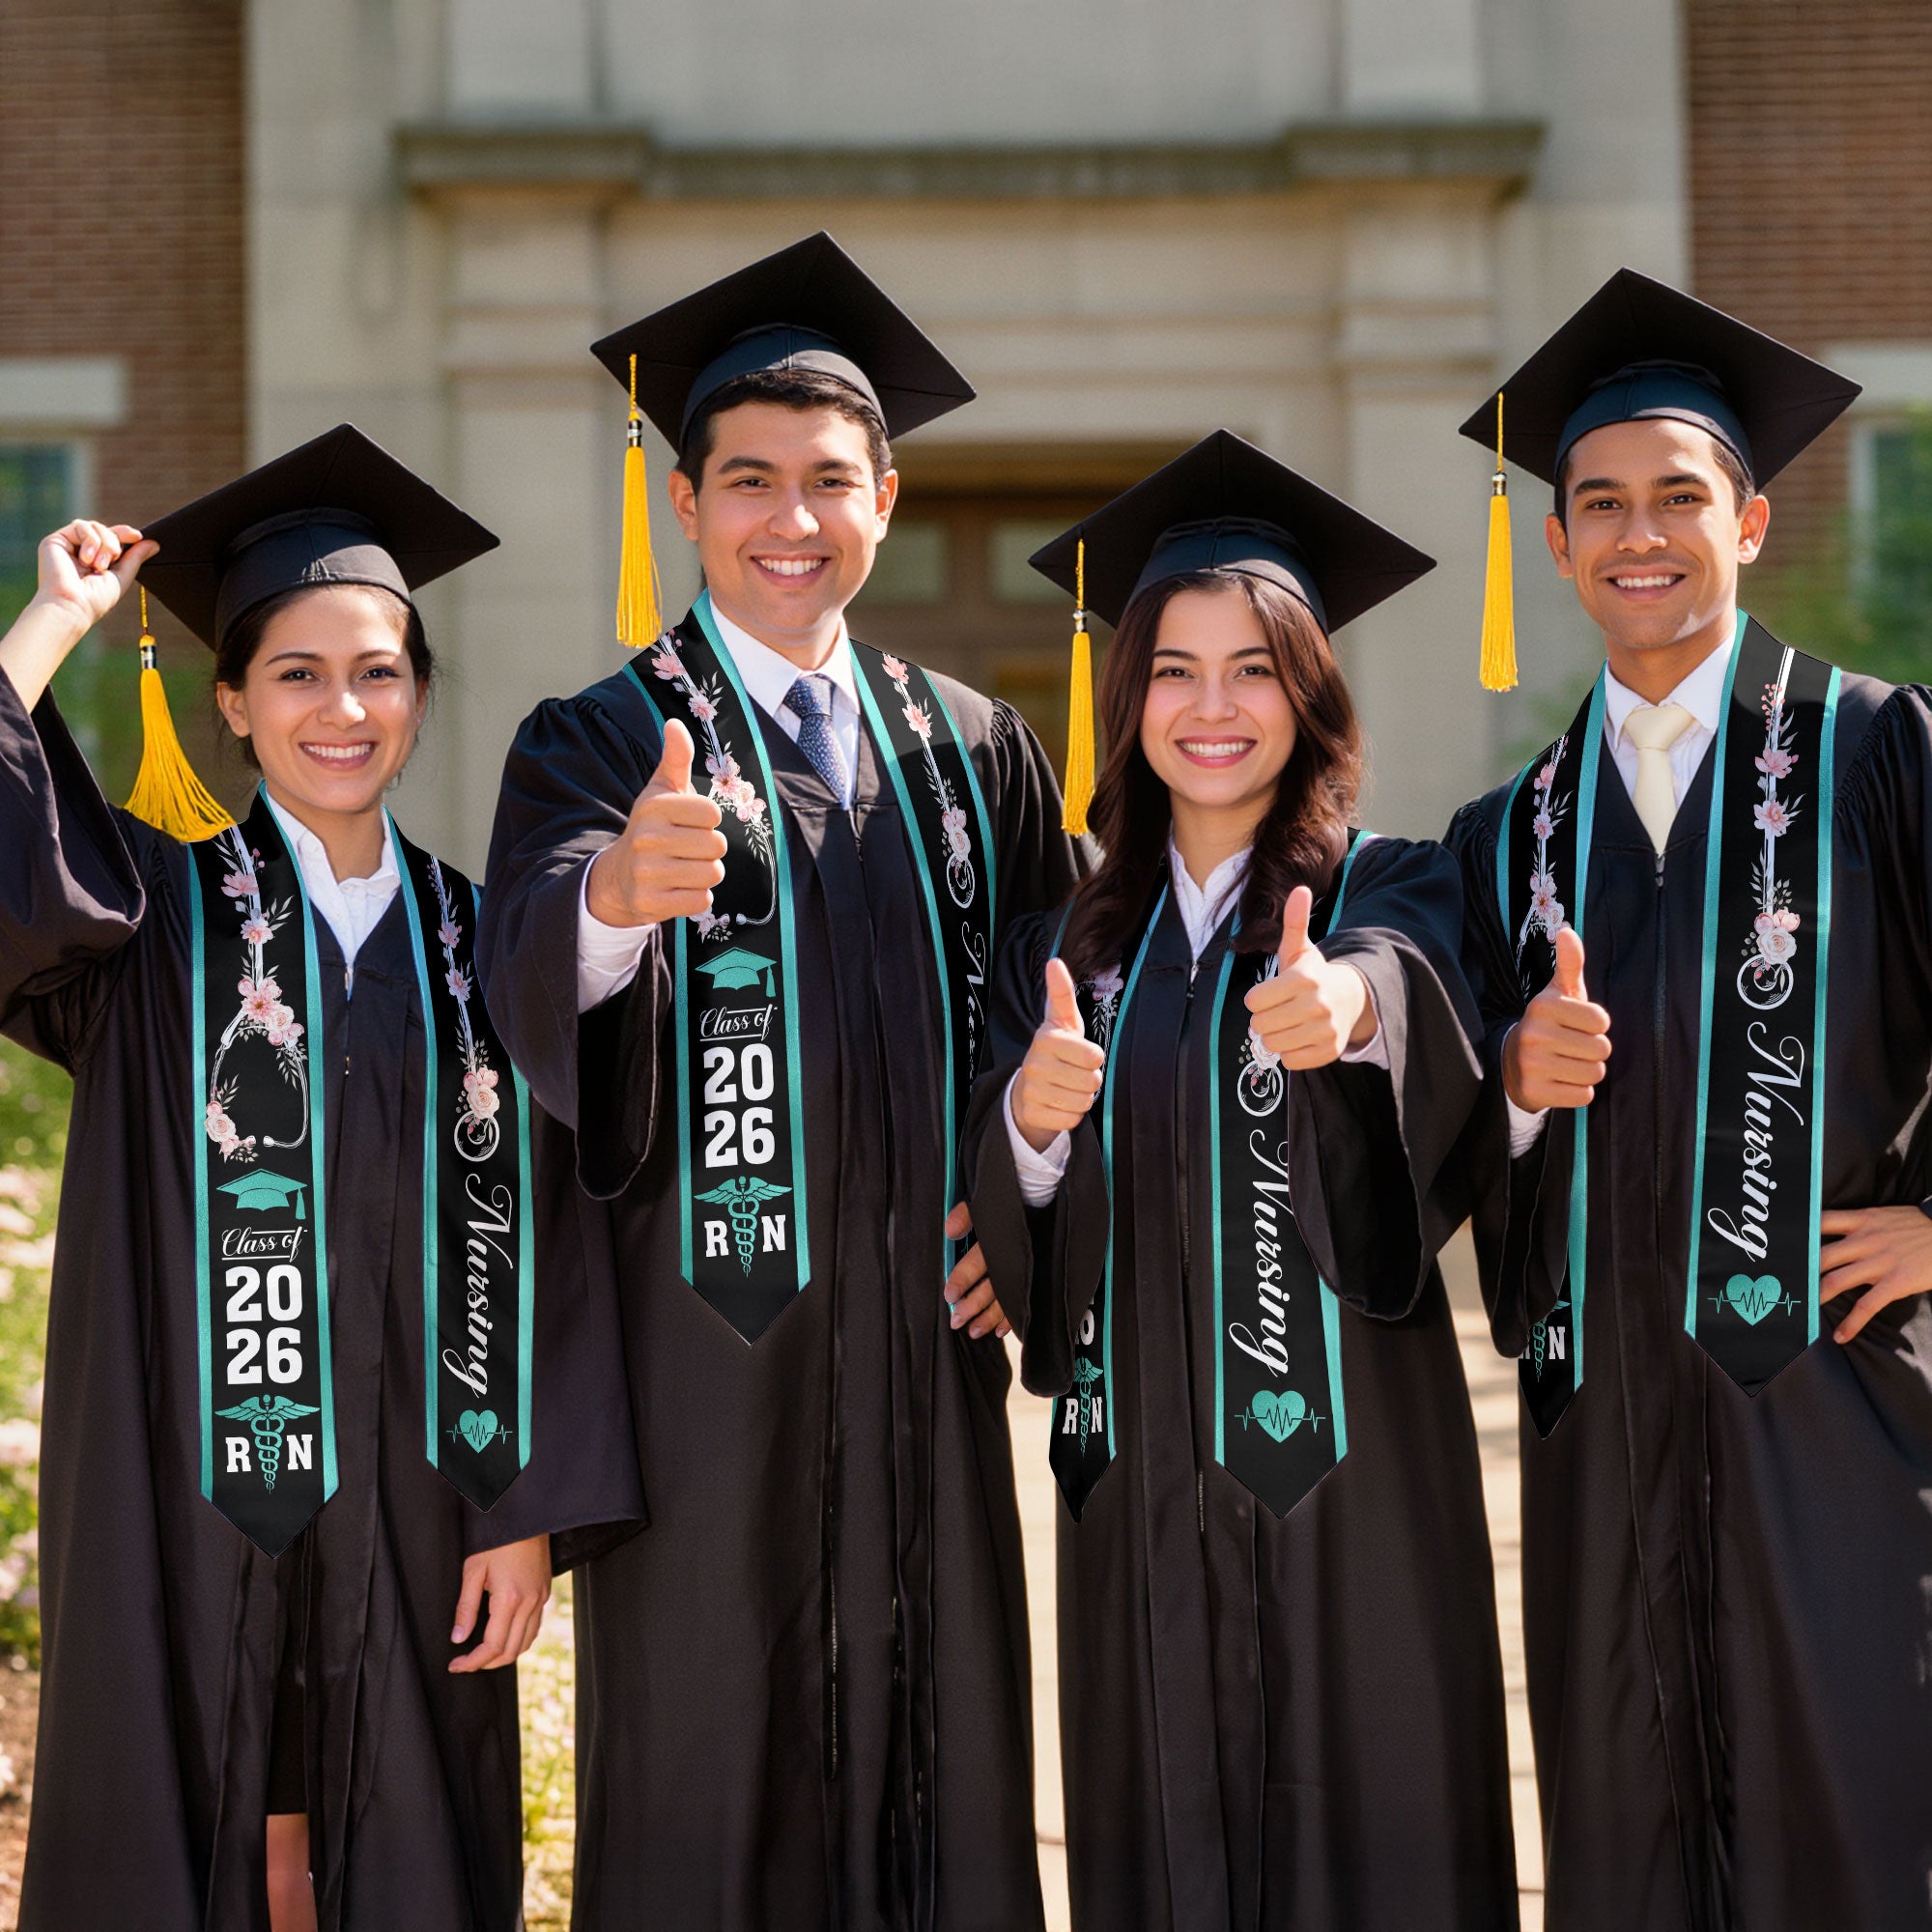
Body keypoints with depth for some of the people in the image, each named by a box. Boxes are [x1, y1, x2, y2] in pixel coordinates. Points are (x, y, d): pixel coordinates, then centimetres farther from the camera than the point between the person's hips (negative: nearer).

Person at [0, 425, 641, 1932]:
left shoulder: (472, 941, 7)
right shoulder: (156, 913, 1)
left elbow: (525, 1243, 4)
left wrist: (527, 1510, -2)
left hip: (411, 1509, 2)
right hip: (189, 1506, -2)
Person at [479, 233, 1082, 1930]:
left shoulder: (974, 753, 12)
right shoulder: (600, 744, -1)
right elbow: (535, 978, -21)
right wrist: (615, 890, -43)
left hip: (923, 1344, 4)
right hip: (705, 1345, -3)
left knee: (940, 1767, 7)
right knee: (707, 1785, 0)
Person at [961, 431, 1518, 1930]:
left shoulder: (1392, 892, 0)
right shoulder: (1071, 943, 10)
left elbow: (1404, 983, -25)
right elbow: (1005, 1228, 5)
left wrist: (1345, 1005, -47)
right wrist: (1030, 1125, -17)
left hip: (1347, 1462, -3)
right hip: (1139, 1471, 3)